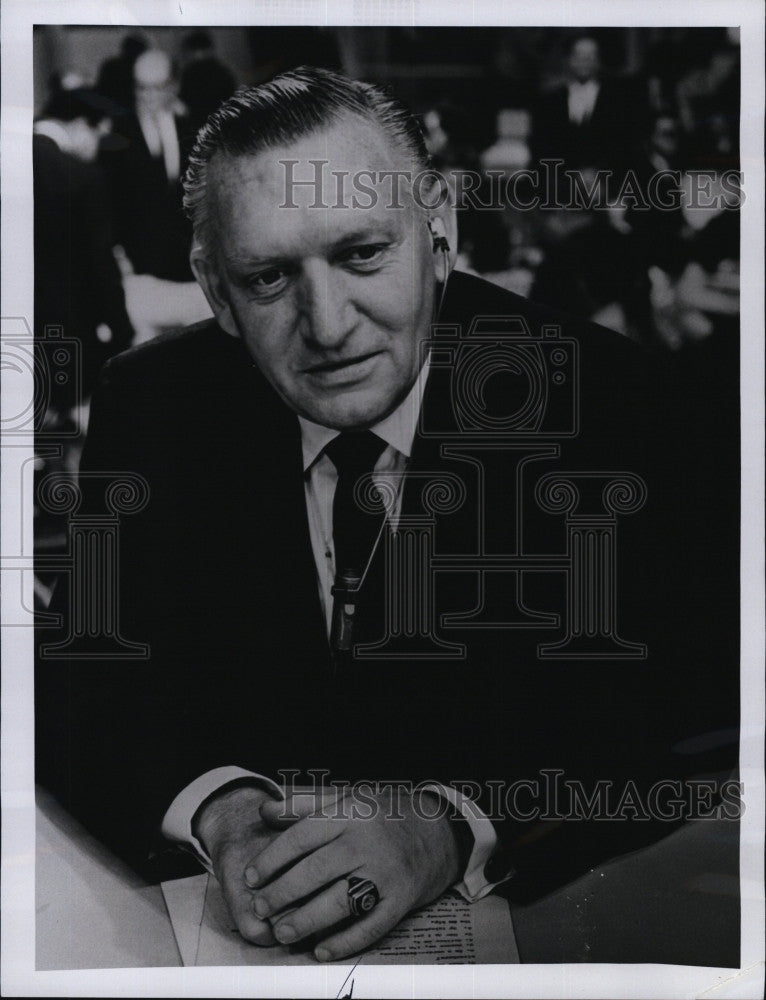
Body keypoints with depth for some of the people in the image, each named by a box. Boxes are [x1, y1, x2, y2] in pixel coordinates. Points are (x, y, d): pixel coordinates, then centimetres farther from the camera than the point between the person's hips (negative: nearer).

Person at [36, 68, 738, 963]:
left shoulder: (597, 395, -11)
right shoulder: (148, 406, -4)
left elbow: (685, 720, -15)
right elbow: (79, 689, -4)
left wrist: (455, 829, -30)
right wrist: (215, 809, -24)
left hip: (531, 914, -1)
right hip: (238, 919, 1)